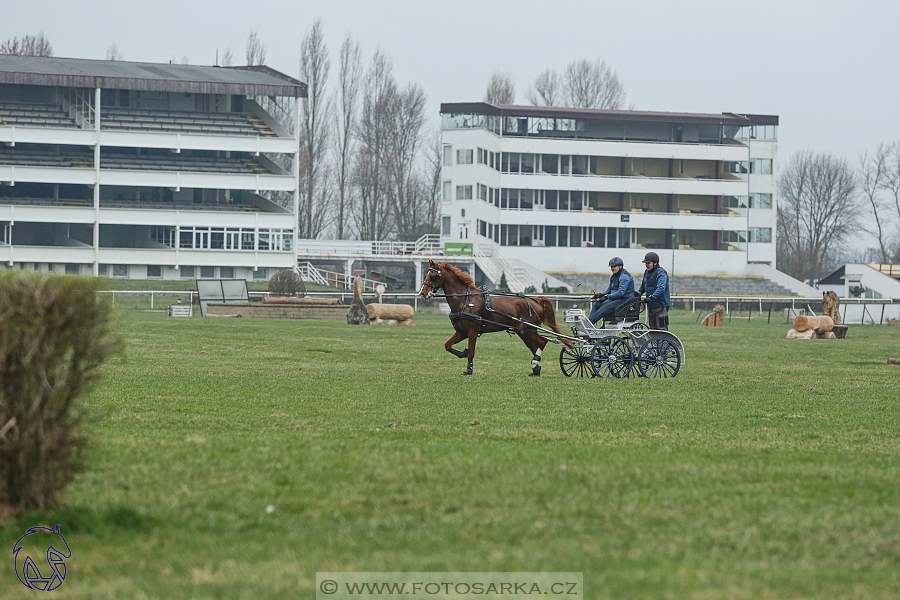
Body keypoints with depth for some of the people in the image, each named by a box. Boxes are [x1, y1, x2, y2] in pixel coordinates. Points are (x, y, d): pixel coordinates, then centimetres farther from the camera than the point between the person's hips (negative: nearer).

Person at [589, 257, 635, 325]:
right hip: (615, 299, 10)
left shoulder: (624, 276, -14)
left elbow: (621, 292, -24)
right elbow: (609, 290, 25)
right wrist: (601, 295, 4)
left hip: (625, 300, -10)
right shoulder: (614, 276, 17)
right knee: (596, 305, -3)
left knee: (605, 308, -29)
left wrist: (607, 297, -28)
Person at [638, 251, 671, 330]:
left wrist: (651, 297, -35)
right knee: (653, 328, 11)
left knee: (662, 328, -8)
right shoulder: (647, 272, 13)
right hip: (650, 306, 9)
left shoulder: (661, 273, -15)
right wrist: (638, 293, 14)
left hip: (661, 305, -9)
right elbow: (643, 286, 29)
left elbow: (661, 288, -27)